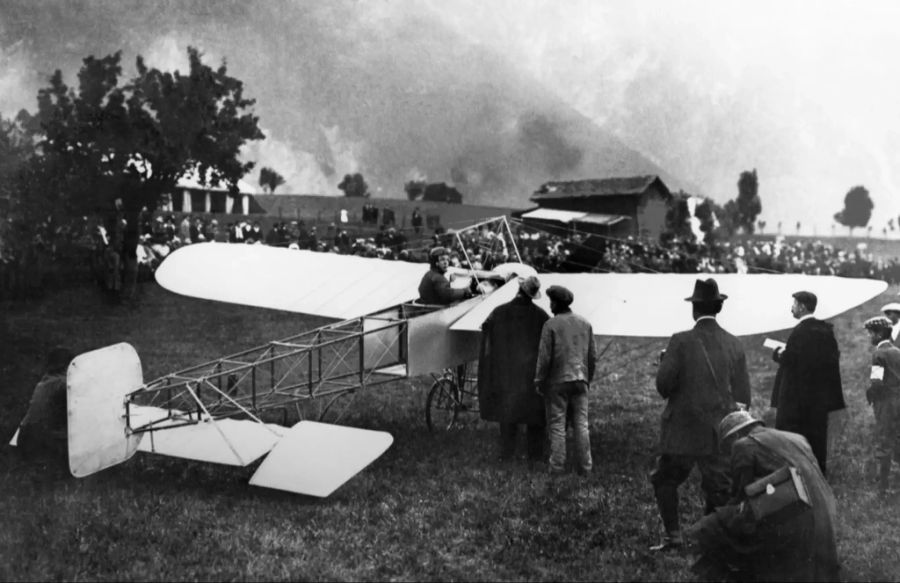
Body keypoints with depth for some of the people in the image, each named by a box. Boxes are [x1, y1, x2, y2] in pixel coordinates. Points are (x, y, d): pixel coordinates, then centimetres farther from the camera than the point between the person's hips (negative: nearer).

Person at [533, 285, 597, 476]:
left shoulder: (551, 325, -8)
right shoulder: (585, 324, 8)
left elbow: (544, 357, -9)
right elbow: (593, 356, 11)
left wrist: (538, 381, 0)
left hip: (557, 381, -4)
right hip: (580, 381, 4)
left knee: (557, 424, 1)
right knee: (581, 424, 7)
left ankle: (557, 467, 1)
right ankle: (584, 467, 8)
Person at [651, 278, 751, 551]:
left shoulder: (681, 342, -11)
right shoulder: (734, 345, 1)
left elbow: (663, 385, -11)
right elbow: (743, 396, 3)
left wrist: (665, 362, 7)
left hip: (683, 432, -3)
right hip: (722, 434, 3)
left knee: (665, 480, 16)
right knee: (718, 489, 10)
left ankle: (673, 534, 12)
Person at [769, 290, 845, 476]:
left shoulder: (800, 332, -19)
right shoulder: (826, 329, 5)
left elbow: (788, 360, -22)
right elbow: (833, 358, 9)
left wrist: (778, 353, -1)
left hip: (798, 395, -8)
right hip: (820, 396, 8)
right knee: (817, 437, 16)